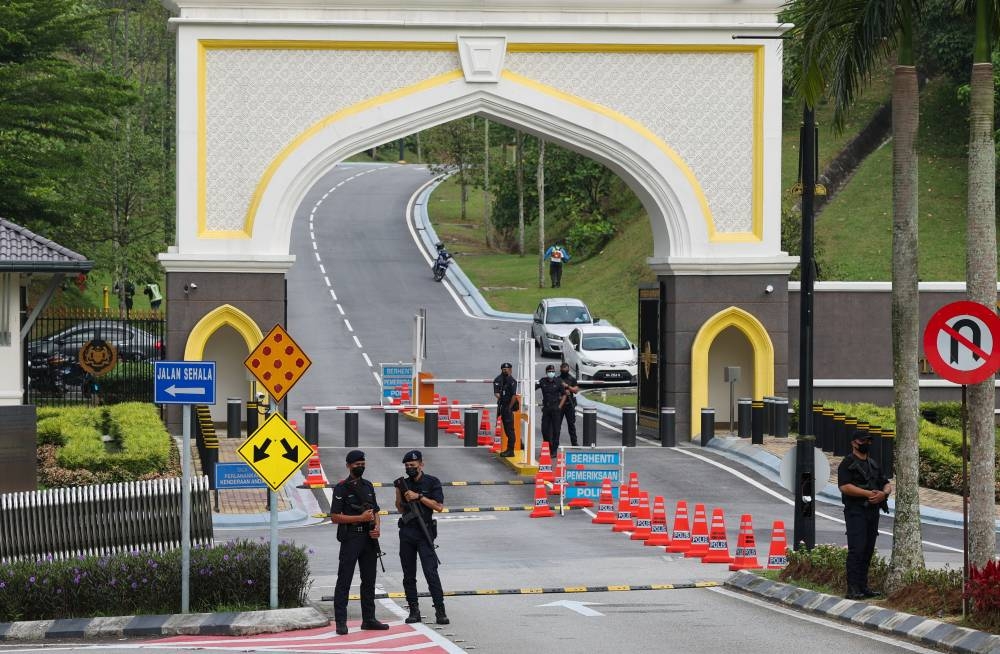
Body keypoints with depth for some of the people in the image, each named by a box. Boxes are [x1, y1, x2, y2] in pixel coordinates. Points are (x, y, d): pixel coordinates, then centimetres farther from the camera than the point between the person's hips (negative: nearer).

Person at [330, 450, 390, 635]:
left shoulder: (368, 486, 14)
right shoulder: (342, 488, -6)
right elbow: (335, 517, -10)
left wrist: (377, 527, -1)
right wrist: (361, 518, -15)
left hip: (369, 538, 7)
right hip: (350, 538, -7)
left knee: (369, 580, 10)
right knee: (344, 581, -6)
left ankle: (369, 619, 17)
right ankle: (340, 622, -6)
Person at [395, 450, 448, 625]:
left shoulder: (432, 482, 0)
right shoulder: (404, 484, 10)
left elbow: (439, 506, -6)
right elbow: (400, 509, 13)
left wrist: (419, 497, -12)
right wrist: (400, 495, -4)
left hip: (424, 533, -4)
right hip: (406, 532, 4)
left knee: (431, 572, -12)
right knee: (409, 575, 5)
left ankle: (440, 611, -14)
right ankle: (414, 611, 10)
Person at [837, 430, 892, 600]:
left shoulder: (873, 464, 20)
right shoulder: (847, 464, -4)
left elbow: (887, 485, 19)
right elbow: (845, 487, -17)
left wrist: (883, 493, -6)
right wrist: (869, 494, -19)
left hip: (873, 511, 7)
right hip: (856, 511, -7)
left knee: (868, 550, 8)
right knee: (856, 549, -14)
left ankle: (863, 586, 13)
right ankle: (853, 589, -15)